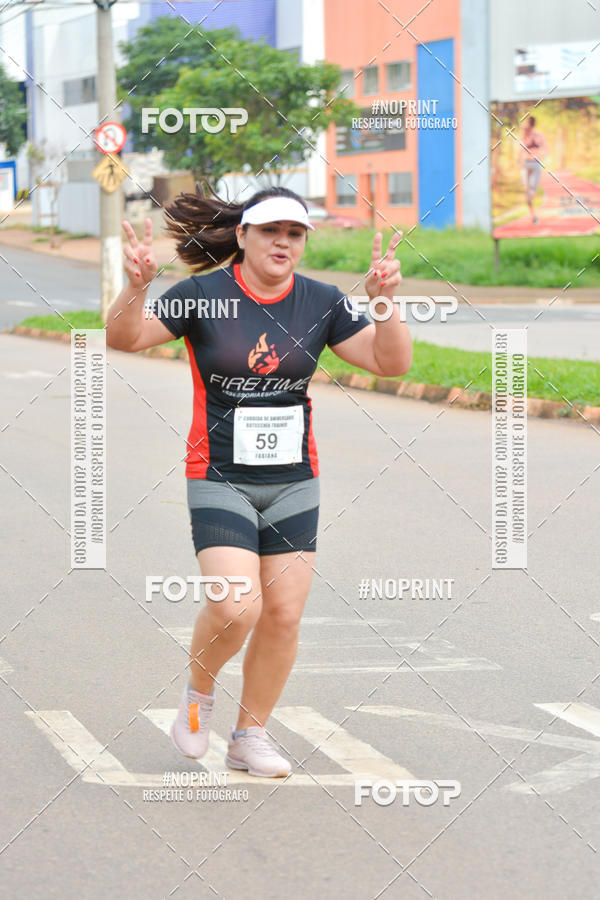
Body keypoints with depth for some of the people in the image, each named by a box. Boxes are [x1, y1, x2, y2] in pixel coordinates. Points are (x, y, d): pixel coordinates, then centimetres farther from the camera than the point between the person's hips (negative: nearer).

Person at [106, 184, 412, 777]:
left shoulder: (321, 302, 1)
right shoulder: (202, 295, -7)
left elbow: (390, 362, -1)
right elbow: (124, 339, -12)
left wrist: (384, 301, -18)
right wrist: (135, 287, -31)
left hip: (294, 482, 4)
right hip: (219, 478, -4)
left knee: (284, 615, 2)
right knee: (236, 608, -18)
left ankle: (250, 736, 20)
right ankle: (198, 692, 14)